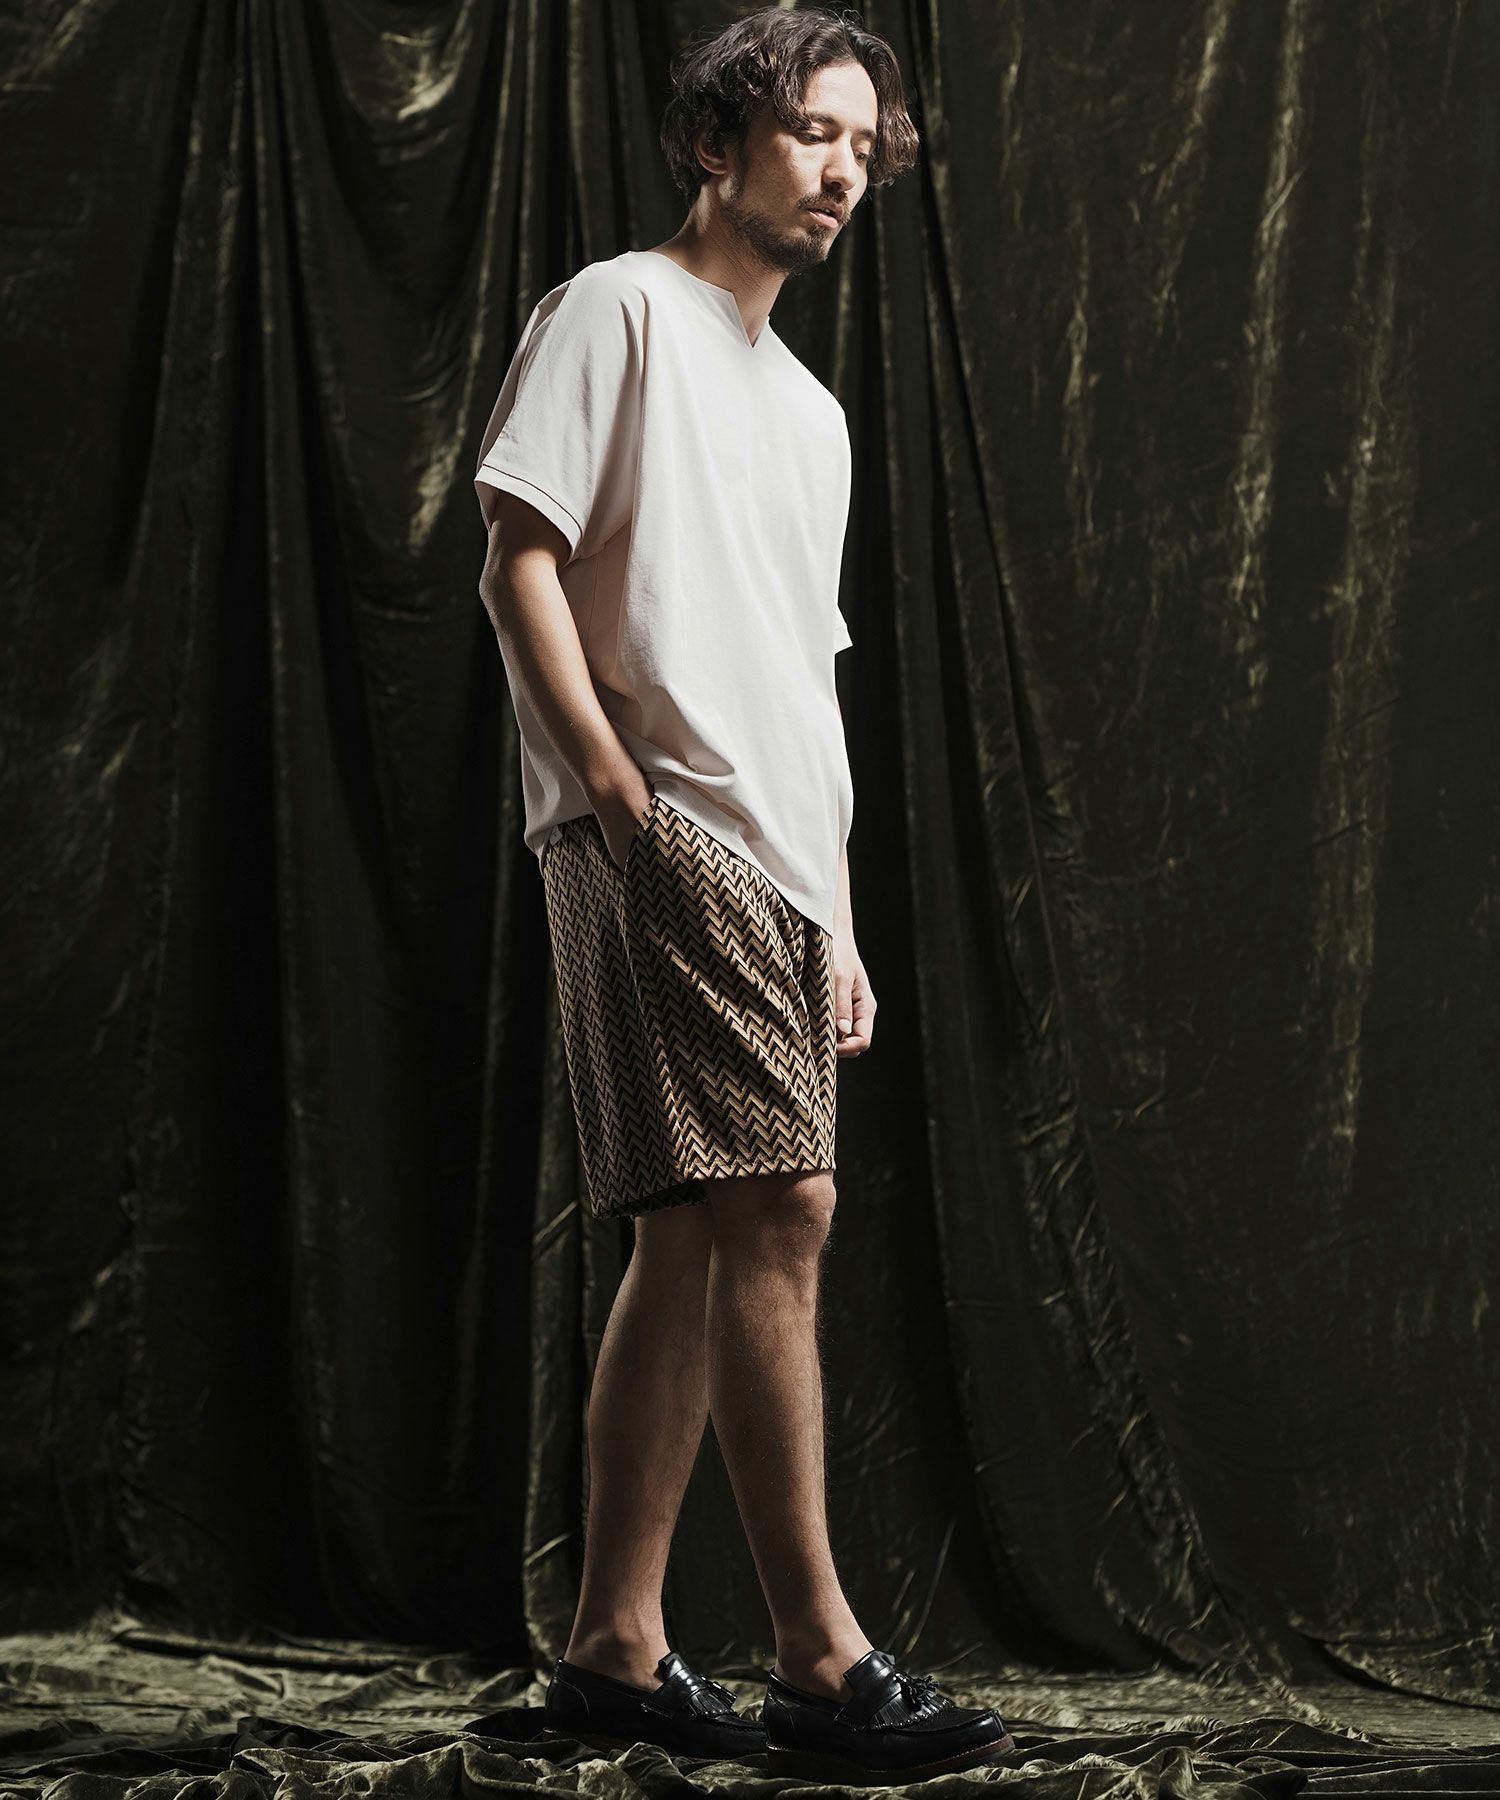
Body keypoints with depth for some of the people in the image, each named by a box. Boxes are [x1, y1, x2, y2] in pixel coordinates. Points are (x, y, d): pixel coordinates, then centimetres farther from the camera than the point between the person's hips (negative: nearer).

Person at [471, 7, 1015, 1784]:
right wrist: (616, 783, -17)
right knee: (778, 1209, -15)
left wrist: (839, 924, 20)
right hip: (664, 836, -8)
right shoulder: (619, 312, 3)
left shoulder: (812, 413, 27)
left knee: (697, 1246, 6)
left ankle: (615, 1650, 11)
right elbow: (518, 559, -7)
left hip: (776, 869, 9)